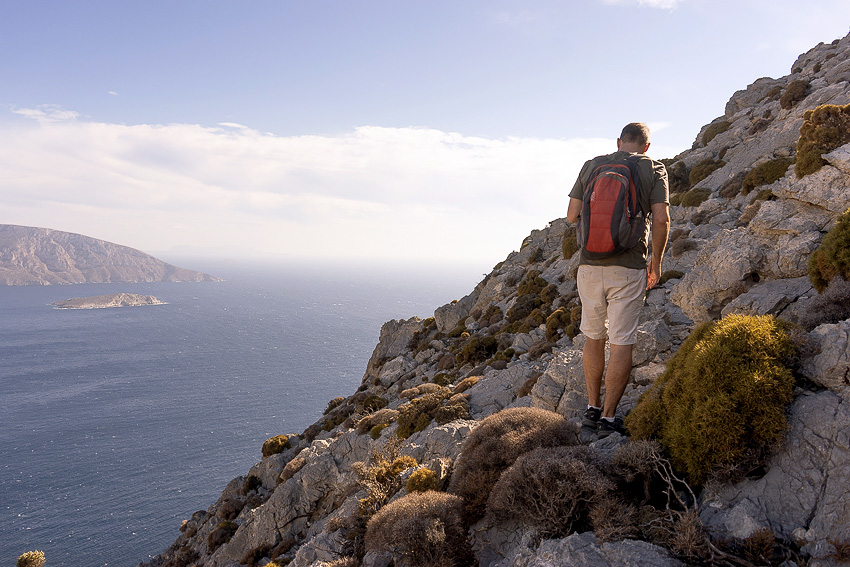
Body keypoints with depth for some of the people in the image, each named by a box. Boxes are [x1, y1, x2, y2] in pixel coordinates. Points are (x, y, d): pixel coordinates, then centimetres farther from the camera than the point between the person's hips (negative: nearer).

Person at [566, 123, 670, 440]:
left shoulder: (592, 165, 9)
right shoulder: (654, 170, 3)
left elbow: (572, 215, 7)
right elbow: (661, 219, -6)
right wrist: (656, 261, 6)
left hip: (589, 265, 3)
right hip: (628, 268, -2)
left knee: (593, 337, 17)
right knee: (622, 343, 3)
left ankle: (592, 409, 23)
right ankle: (608, 418, 5)